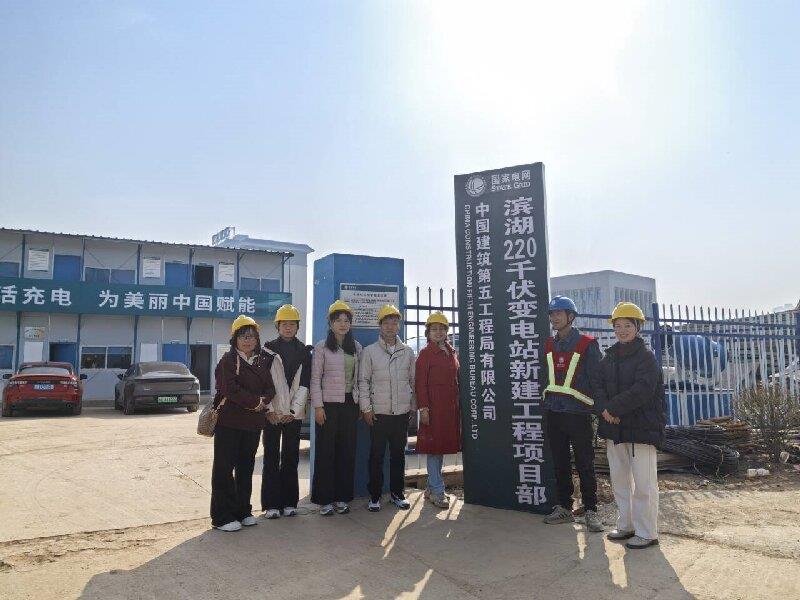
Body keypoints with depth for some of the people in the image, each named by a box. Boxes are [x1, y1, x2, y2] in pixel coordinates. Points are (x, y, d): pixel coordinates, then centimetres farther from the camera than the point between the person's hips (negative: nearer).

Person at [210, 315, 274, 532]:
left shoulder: (262, 361, 12)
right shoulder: (229, 360, -6)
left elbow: (270, 388, 6)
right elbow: (230, 389, -19)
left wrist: (263, 400, -14)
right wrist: (256, 401, -16)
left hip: (253, 423, 6)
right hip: (228, 422, -6)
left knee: (246, 467, 13)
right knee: (224, 468, 0)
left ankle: (243, 510, 24)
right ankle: (222, 517, 8)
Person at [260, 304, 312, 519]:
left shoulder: (304, 351, 6)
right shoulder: (268, 349, 4)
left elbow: (305, 383, 1)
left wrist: (293, 411, -8)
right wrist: (269, 410, -10)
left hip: (294, 413, 1)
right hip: (272, 413, -1)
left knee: (291, 458, 6)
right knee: (271, 458, 1)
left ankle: (289, 502, 15)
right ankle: (271, 504, 8)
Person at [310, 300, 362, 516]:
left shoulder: (356, 347, 10)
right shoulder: (321, 347, -2)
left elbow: (359, 378, 13)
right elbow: (315, 378, -4)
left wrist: (361, 404, 8)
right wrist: (318, 406, -10)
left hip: (350, 404, 4)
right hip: (329, 404, -4)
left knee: (347, 450, 7)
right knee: (326, 451, 0)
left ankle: (342, 497, 17)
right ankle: (325, 499, 10)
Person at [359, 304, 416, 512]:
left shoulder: (408, 352, 8)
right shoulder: (369, 351, 0)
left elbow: (414, 381, 12)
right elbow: (363, 381, -1)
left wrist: (414, 406, 9)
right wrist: (366, 408, -6)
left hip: (402, 412, 3)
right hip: (379, 413, -2)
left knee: (398, 454, 10)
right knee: (377, 455, 3)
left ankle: (397, 493, 23)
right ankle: (374, 496, 14)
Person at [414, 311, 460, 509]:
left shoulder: (452, 352, 14)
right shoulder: (425, 354, -5)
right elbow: (421, 383, -10)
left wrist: (458, 405, 14)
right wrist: (423, 408, -16)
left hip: (451, 407, 7)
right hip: (433, 406, -7)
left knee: (443, 446, 12)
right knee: (434, 447, -2)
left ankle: (431, 488, 23)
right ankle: (438, 492, 4)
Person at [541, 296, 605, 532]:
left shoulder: (587, 344, -5)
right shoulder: (549, 345, 11)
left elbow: (597, 379, -5)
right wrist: (546, 405, 12)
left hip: (578, 413, -5)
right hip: (553, 413, 6)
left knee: (585, 465, 1)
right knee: (560, 464, 13)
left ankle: (590, 511, 12)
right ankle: (564, 507, 24)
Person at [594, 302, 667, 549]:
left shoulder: (646, 357, -8)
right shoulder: (609, 357, 12)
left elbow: (642, 390, -20)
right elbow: (599, 386, 6)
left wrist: (613, 408, -19)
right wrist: (605, 409, -13)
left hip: (642, 427, -7)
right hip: (614, 427, 7)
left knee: (643, 483, -1)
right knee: (619, 480, 15)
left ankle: (647, 533, 10)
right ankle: (626, 525, 29)